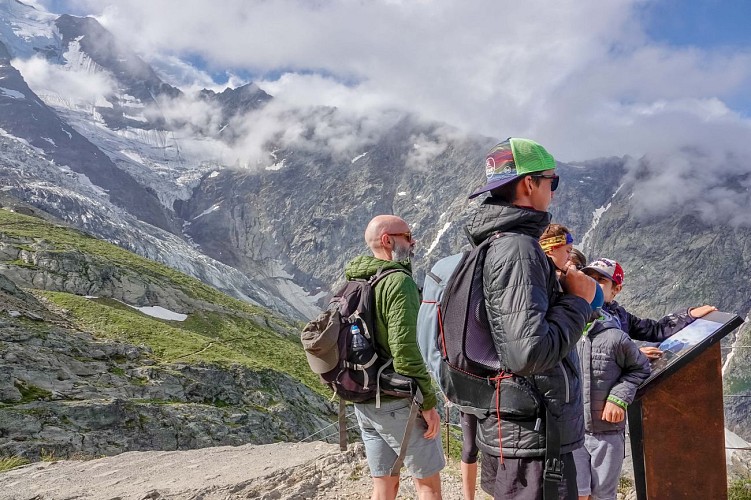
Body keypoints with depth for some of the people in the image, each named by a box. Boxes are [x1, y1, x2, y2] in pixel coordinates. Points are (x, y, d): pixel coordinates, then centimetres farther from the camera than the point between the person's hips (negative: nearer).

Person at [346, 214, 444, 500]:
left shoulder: (351, 284, 10)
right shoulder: (398, 282, -16)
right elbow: (405, 350, -23)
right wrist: (428, 403, -15)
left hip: (363, 401, 8)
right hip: (397, 402, -8)